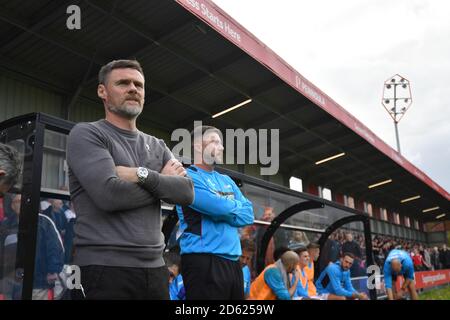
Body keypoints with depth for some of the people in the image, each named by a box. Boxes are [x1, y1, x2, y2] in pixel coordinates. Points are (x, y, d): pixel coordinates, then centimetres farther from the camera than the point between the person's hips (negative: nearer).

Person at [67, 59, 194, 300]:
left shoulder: (157, 146, 14)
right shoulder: (86, 134, -3)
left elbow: (186, 192, 1)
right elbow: (109, 194, -17)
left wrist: (142, 175, -13)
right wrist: (163, 182, -3)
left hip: (154, 267, 6)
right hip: (104, 267, -5)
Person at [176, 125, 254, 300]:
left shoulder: (227, 180, 18)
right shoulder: (188, 177, -6)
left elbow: (248, 214, 9)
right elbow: (220, 207, -18)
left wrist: (223, 210, -7)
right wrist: (235, 207, 3)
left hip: (233, 261, 8)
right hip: (204, 261, -8)